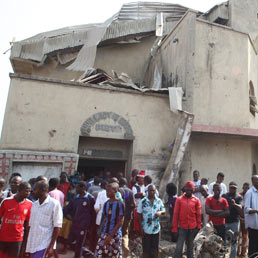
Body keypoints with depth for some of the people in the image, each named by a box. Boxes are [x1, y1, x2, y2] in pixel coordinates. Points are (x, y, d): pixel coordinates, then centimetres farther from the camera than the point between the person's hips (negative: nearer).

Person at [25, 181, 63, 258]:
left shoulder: (54, 203, -10)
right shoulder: (34, 204, 9)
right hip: (32, 245, 6)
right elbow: (31, 225, 14)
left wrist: (51, 246, -14)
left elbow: (57, 226, -11)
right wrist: (27, 246, 12)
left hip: (44, 245, -6)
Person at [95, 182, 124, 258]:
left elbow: (120, 222, -12)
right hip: (104, 233, 5)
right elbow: (105, 219, 11)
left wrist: (110, 236, -14)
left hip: (115, 235, -4)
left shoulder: (120, 204, -11)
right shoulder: (106, 203, 5)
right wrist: (102, 232, 2)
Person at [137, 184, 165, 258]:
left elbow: (164, 210, 6)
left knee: (155, 248, 16)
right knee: (146, 249, 9)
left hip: (156, 229, 3)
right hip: (146, 229, -2)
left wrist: (160, 212, -17)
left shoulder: (159, 201, 0)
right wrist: (141, 228, -8)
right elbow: (139, 215, -4)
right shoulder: (143, 201, -8)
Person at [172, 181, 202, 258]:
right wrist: (175, 228, -4)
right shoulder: (179, 199, -4)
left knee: (190, 247, 15)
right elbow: (175, 214, -2)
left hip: (193, 228, 2)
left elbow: (198, 215, 5)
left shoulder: (196, 200, 0)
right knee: (179, 248, -3)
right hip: (182, 228, -1)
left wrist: (199, 227, 1)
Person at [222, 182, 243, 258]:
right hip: (225, 221, 2)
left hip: (235, 222, -2)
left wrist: (234, 204, -34)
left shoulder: (239, 197, -1)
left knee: (234, 241, 5)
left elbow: (240, 208, -14)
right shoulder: (224, 196, 6)